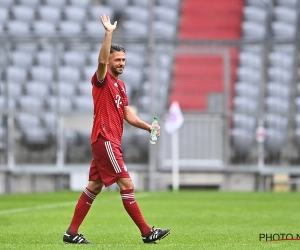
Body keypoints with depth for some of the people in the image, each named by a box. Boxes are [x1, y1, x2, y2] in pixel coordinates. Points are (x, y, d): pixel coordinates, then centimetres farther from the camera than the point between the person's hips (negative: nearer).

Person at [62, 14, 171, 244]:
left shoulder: (120, 85, 18)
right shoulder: (102, 80, -7)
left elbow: (128, 115, 18)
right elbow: (102, 60, -27)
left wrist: (148, 127, 5)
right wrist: (109, 33, -31)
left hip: (111, 142, 9)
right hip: (105, 140, -9)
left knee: (94, 187, 10)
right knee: (127, 185, -10)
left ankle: (72, 232, 14)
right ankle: (146, 232, -9)